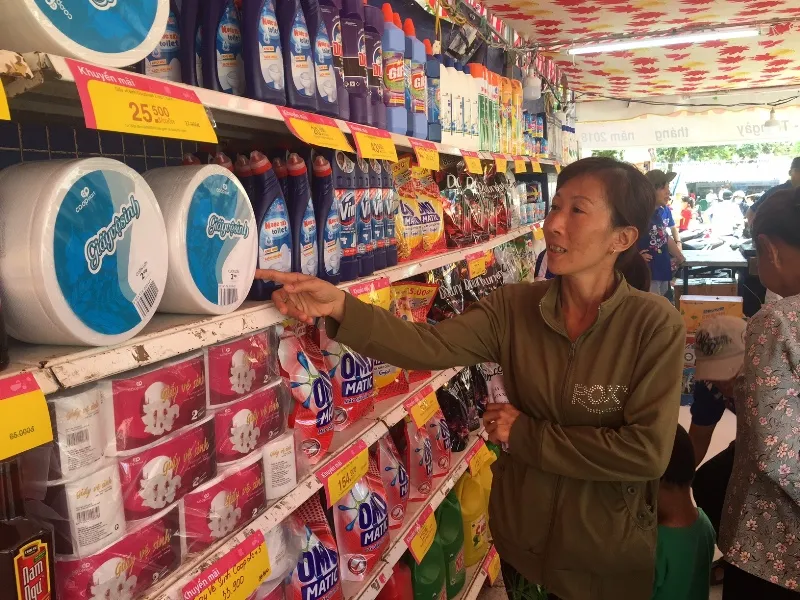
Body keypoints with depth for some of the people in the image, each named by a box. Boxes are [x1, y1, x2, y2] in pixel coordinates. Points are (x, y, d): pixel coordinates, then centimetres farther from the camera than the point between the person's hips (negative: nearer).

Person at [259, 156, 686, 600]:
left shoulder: (655, 325, -18)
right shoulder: (513, 307, -9)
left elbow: (648, 451, -22)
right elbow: (430, 345, -21)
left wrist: (525, 434, -19)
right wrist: (340, 308, -36)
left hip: (609, 551, -2)